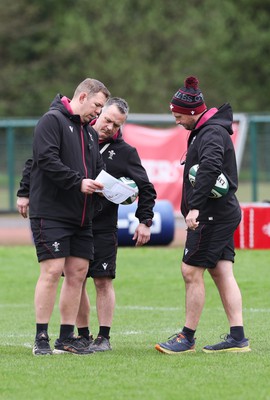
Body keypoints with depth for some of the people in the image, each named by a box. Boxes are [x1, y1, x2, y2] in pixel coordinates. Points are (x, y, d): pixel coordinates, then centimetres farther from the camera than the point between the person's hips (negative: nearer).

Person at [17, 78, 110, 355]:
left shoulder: (89, 132, 20)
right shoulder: (52, 121, -7)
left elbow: (96, 170, 21)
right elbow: (47, 159, -18)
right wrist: (78, 182, -22)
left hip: (81, 217, 8)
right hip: (51, 213, -8)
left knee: (78, 272, 5)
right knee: (52, 270, -11)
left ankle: (67, 337, 11)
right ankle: (41, 338, -6)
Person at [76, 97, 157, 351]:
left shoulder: (125, 153, 2)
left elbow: (146, 188, 7)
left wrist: (145, 221, -1)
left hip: (103, 227, -2)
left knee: (103, 281, -3)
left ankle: (103, 337, 3)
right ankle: (83, 336, 12)